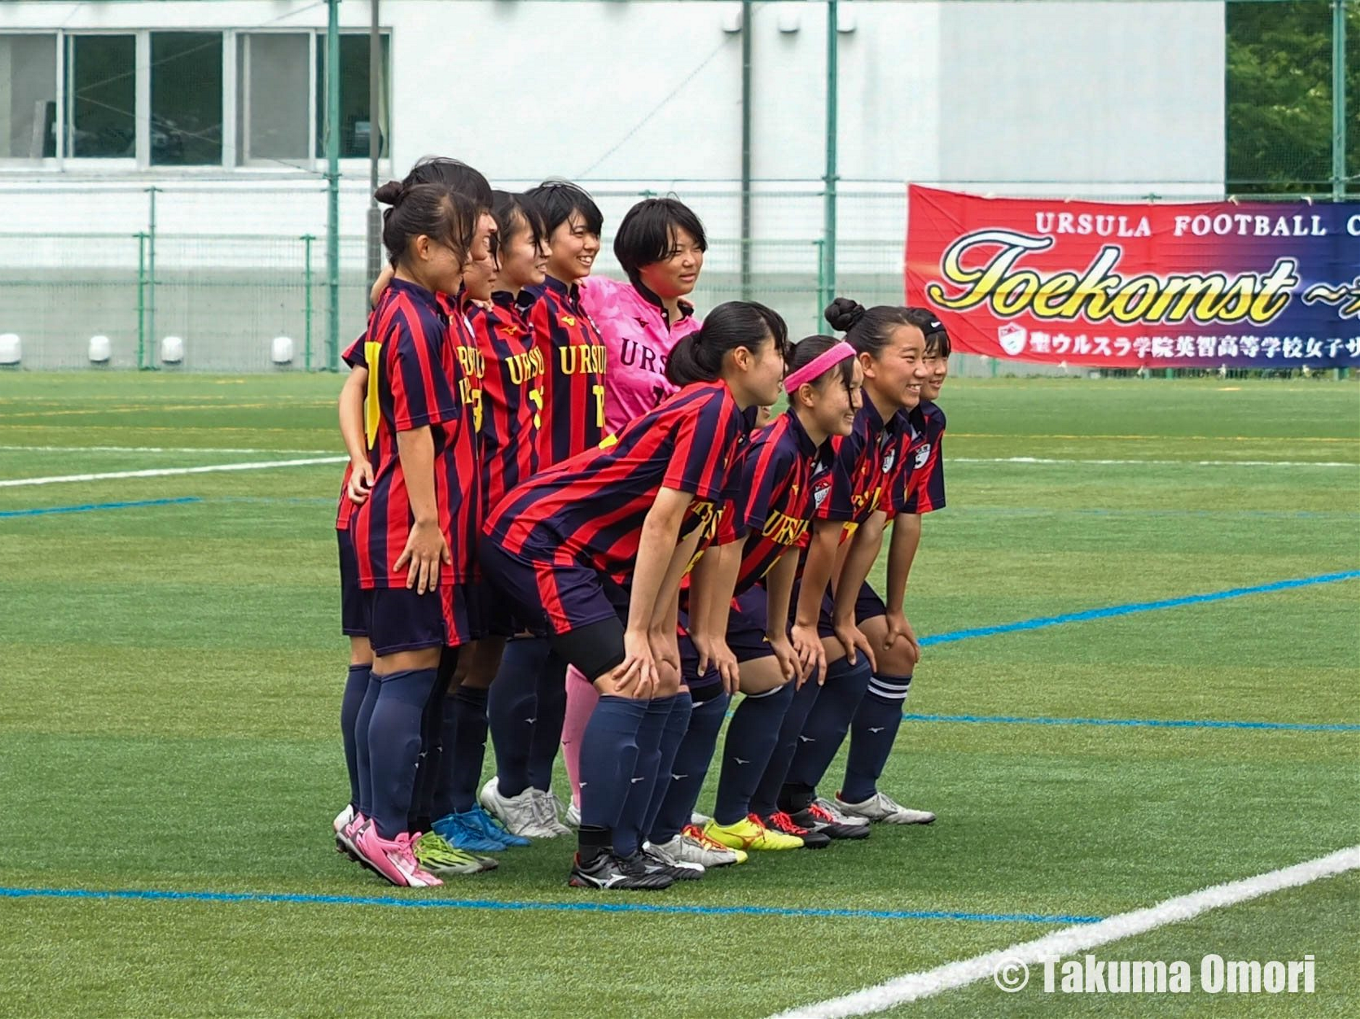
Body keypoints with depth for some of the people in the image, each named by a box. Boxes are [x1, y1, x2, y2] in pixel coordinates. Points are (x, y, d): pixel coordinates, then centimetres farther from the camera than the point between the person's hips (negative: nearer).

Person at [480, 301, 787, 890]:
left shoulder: (723, 416, 12)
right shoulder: (711, 409, -18)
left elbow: (686, 531, 11)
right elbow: (660, 522, -20)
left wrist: (663, 631, 7)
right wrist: (637, 632, -18)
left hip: (587, 554, 10)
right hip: (535, 538, -10)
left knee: (663, 684, 7)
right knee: (628, 683, -17)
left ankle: (624, 846, 11)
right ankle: (596, 858, -13)